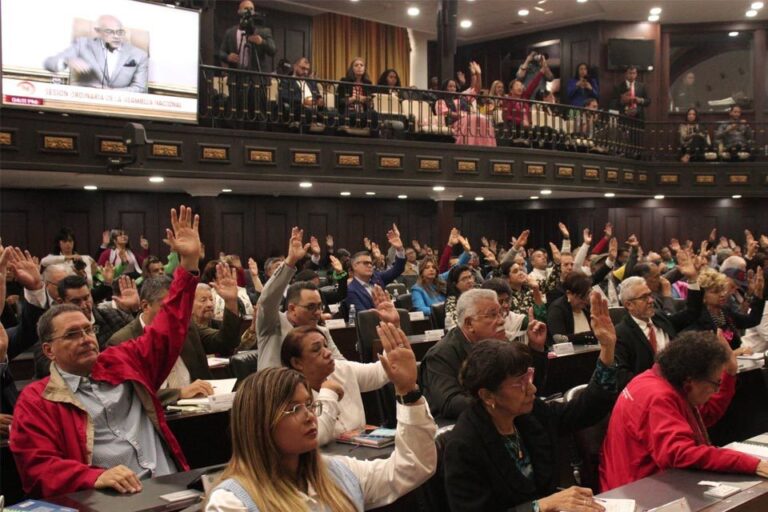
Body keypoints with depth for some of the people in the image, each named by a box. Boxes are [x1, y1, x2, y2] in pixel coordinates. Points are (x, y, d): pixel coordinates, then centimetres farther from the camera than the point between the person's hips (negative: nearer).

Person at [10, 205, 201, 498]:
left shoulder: (123, 362, 18)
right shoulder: (36, 400, 8)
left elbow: (167, 329, 18)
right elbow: (39, 469, 0)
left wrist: (189, 262, 9)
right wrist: (96, 478, -20)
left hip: (172, 487, 4)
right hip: (111, 500, -4)